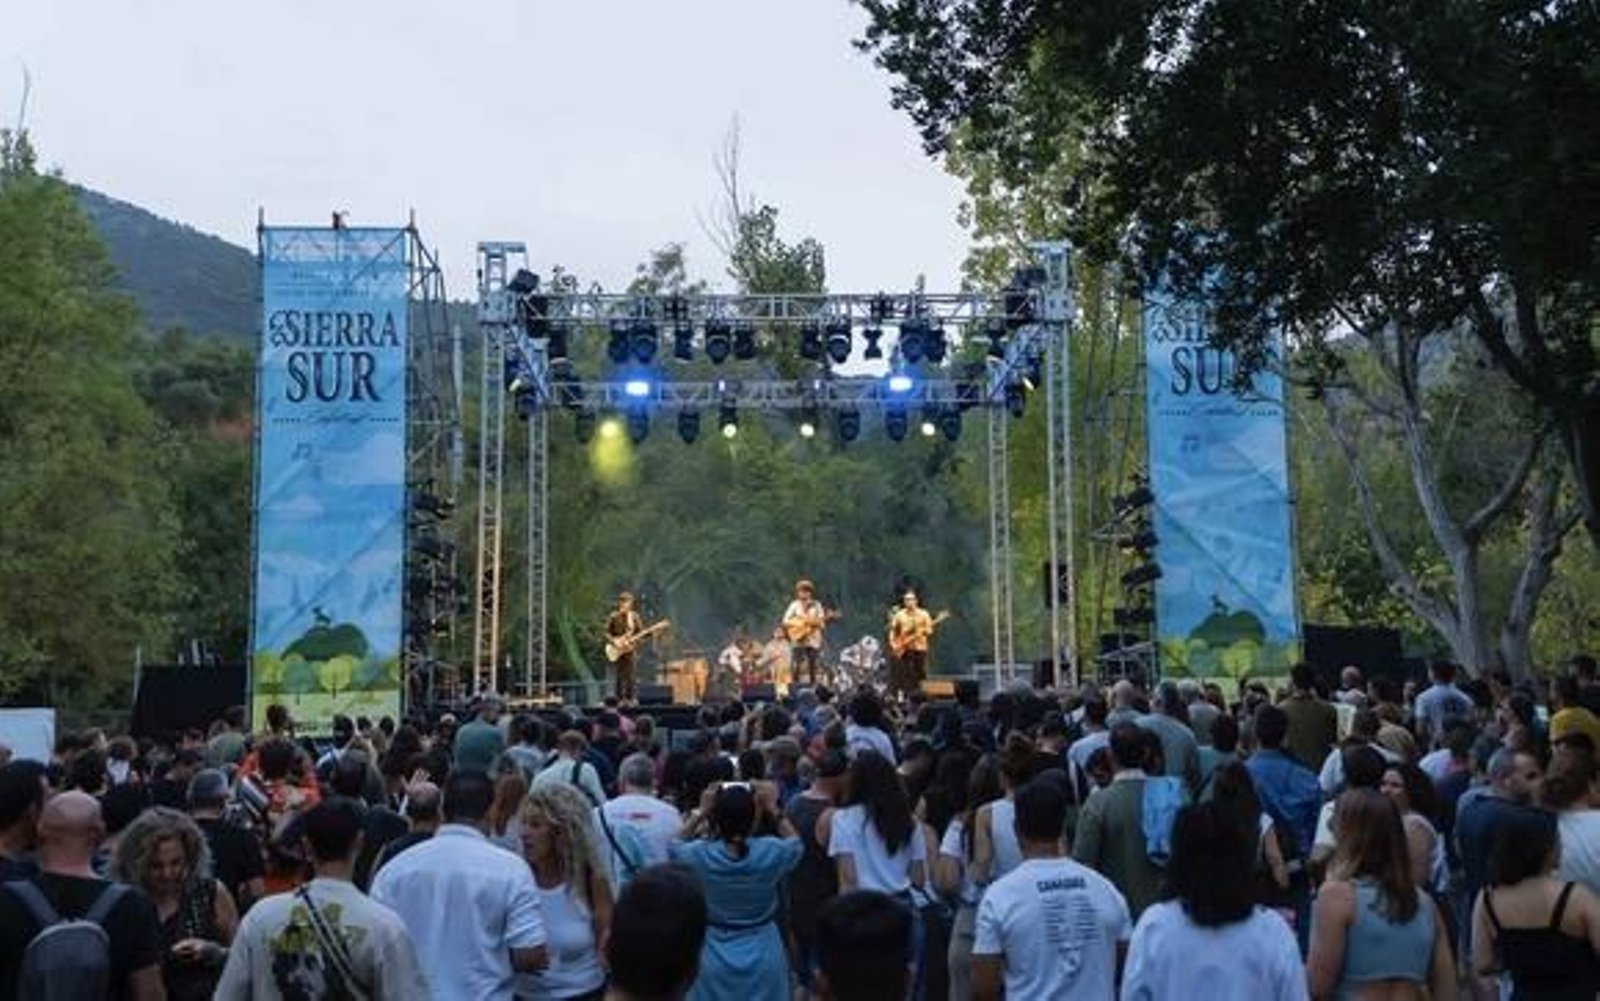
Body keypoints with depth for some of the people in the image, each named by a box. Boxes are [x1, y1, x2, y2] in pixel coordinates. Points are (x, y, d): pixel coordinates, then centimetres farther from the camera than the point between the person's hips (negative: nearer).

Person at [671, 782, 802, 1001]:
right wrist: (774, 811, 1)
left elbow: (674, 847, 8)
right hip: (763, 956, 0)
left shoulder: (700, 855, -16)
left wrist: (700, 813, 0)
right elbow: (796, 844, 7)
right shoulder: (771, 852, -16)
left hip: (714, 958, 0)